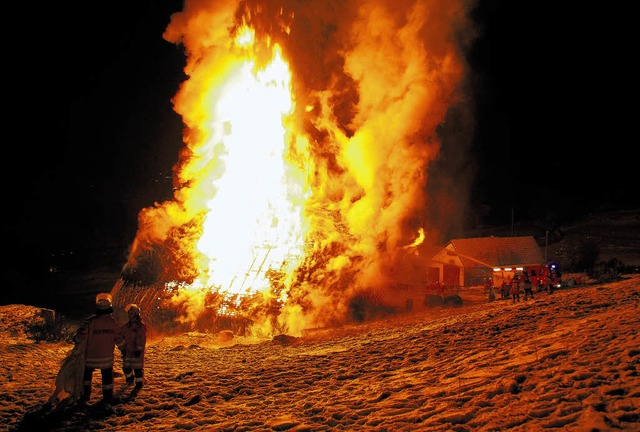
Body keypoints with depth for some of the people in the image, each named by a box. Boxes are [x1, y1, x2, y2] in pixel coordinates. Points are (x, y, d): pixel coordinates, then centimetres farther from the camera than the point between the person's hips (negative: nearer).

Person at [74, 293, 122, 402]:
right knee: (107, 376, 15)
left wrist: (76, 340, 10)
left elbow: (80, 336, -13)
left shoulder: (91, 321, -18)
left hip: (91, 356, -2)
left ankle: (85, 395, 23)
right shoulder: (114, 322, -8)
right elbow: (118, 339, 3)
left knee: (86, 374, 20)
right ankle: (108, 396, 21)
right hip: (107, 356, 2)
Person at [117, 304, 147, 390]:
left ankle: (139, 383, 7)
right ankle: (130, 378, 39)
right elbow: (121, 337, 10)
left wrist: (139, 350, -17)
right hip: (128, 350, 6)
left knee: (138, 367, -4)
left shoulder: (141, 325, -9)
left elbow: (142, 339, -13)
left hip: (137, 351, -6)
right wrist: (122, 348, 3)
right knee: (126, 366, 13)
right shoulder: (126, 326, 8)